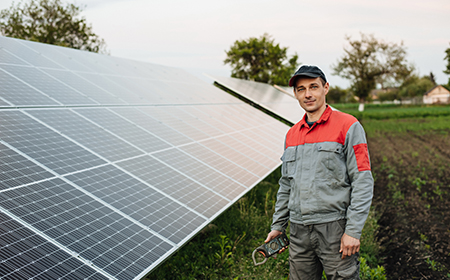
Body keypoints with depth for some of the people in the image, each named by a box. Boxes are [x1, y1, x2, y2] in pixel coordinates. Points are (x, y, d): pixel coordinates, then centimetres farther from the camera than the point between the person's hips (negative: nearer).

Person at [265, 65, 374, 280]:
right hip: (299, 230, 5)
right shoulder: (292, 134, 14)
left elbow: (363, 182, -9)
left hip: (335, 229, -5)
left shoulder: (348, 126, -5)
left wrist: (353, 230, -14)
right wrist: (278, 225, 17)